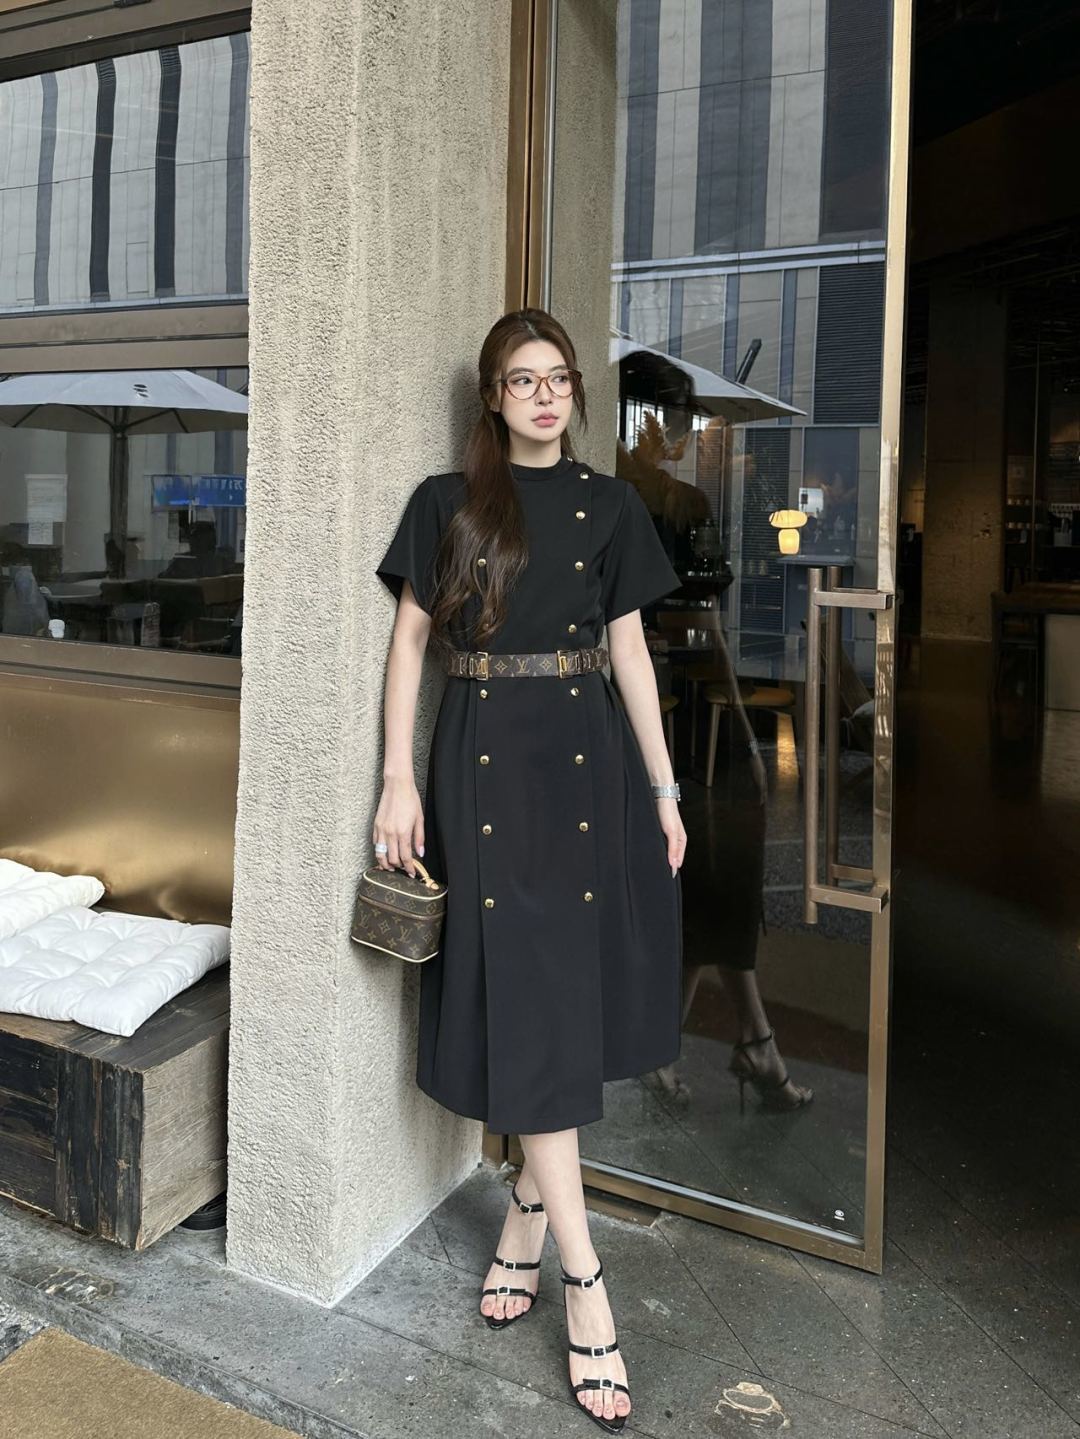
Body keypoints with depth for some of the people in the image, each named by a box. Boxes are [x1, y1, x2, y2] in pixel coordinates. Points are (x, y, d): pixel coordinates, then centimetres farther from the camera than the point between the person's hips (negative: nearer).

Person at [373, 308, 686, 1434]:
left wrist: (664, 788, 5)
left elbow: (629, 647, 9)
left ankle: (526, 1214, 27)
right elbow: (410, 640, 3)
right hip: (485, 754, -2)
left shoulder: (608, 505, 10)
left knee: (567, 989, 5)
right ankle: (583, 1281, 4)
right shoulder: (445, 504, 6)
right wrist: (399, 780, -6)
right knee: (527, 1001, -4)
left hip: (587, 753, 2)